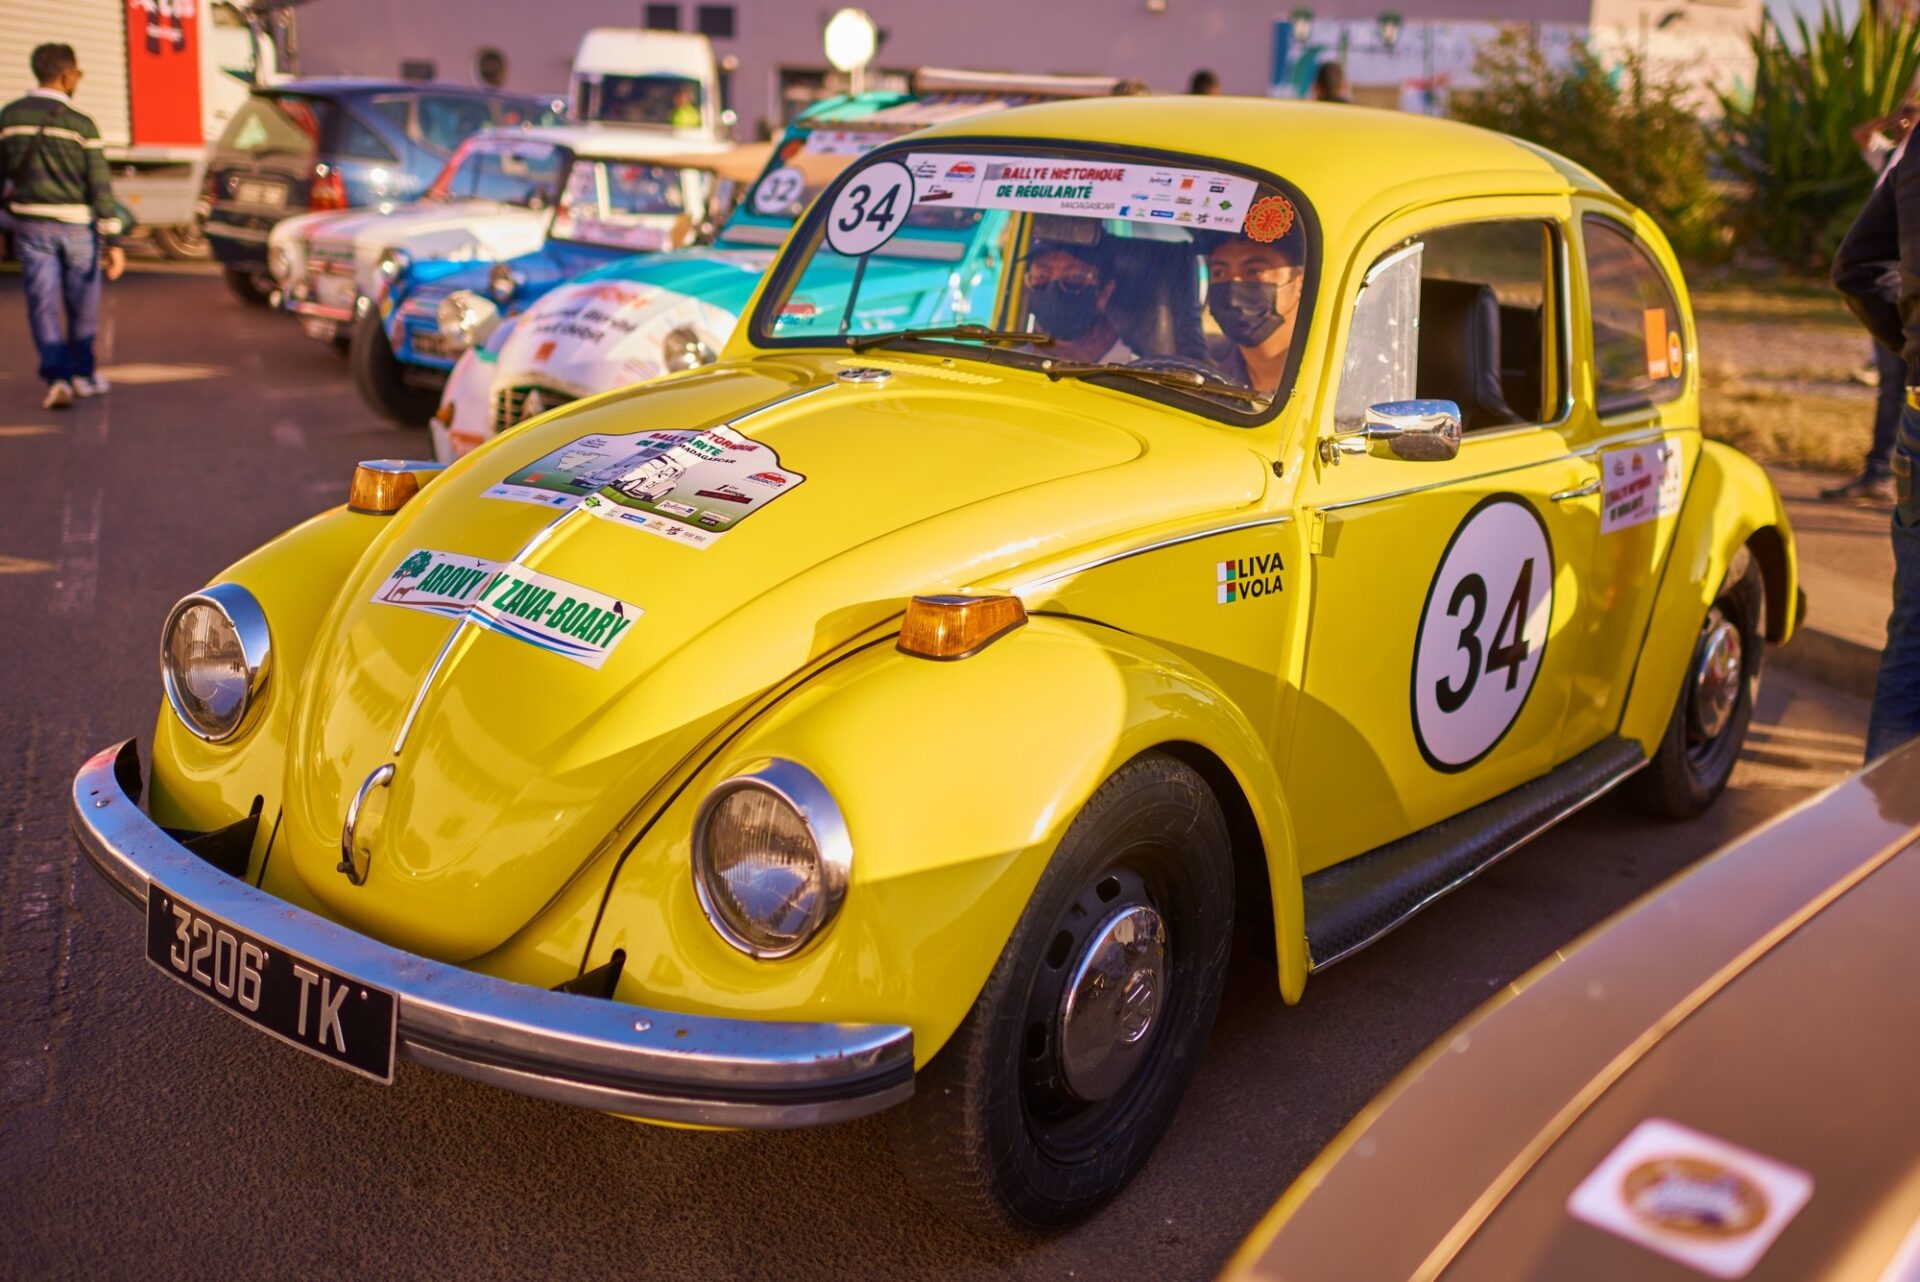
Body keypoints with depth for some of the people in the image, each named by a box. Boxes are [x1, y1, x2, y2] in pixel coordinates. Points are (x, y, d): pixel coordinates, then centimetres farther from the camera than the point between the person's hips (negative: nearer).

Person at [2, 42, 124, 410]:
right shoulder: (81, 124, -9)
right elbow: (100, 186, -10)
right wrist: (113, 241, -9)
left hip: (31, 225, 2)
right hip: (77, 227, -2)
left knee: (44, 304, 3)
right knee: (82, 307, 14)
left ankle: (57, 376, -11)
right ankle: (82, 374, 27)